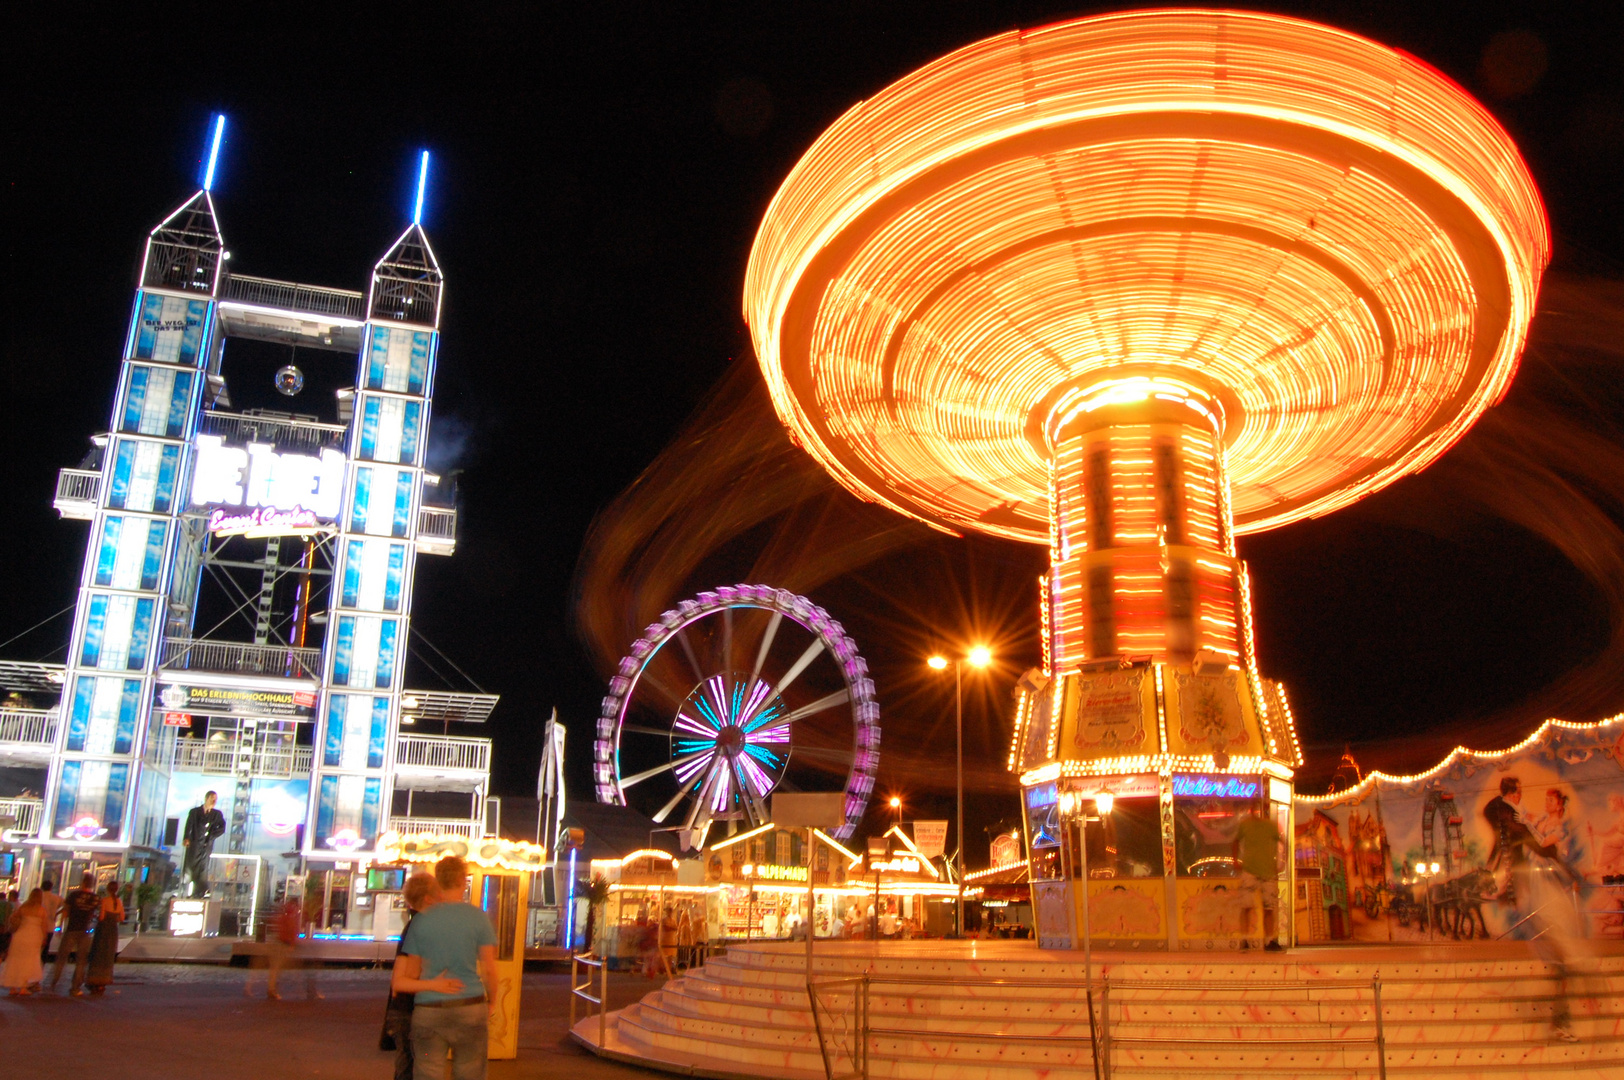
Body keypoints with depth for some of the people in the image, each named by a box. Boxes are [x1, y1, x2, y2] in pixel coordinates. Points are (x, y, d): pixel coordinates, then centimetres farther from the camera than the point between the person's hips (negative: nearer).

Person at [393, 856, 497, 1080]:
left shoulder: (420, 921, 2)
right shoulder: (478, 917, -4)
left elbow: (411, 974, 7)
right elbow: (489, 969, -3)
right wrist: (492, 1000, 11)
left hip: (428, 1011, 2)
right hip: (470, 1007, -1)